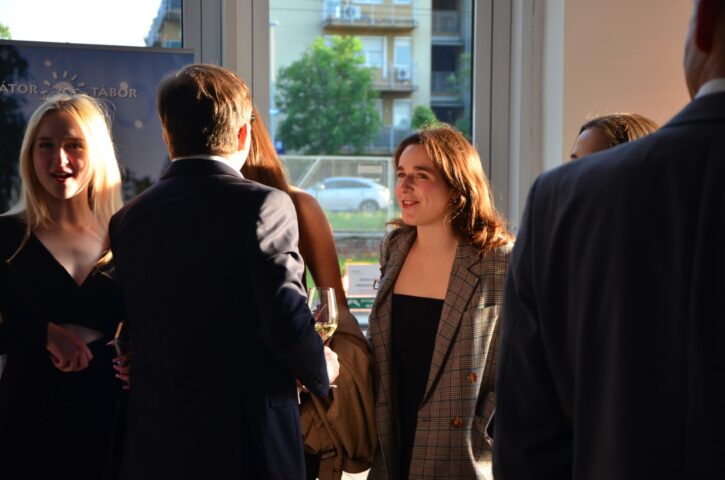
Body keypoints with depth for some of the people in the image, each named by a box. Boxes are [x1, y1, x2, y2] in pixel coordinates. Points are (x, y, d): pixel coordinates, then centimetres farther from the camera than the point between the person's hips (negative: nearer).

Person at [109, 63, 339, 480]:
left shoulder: (128, 218, 3)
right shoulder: (264, 205, -13)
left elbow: (135, 330, 4)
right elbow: (287, 321, -18)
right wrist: (321, 370, 1)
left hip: (154, 444, 5)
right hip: (248, 444, -4)